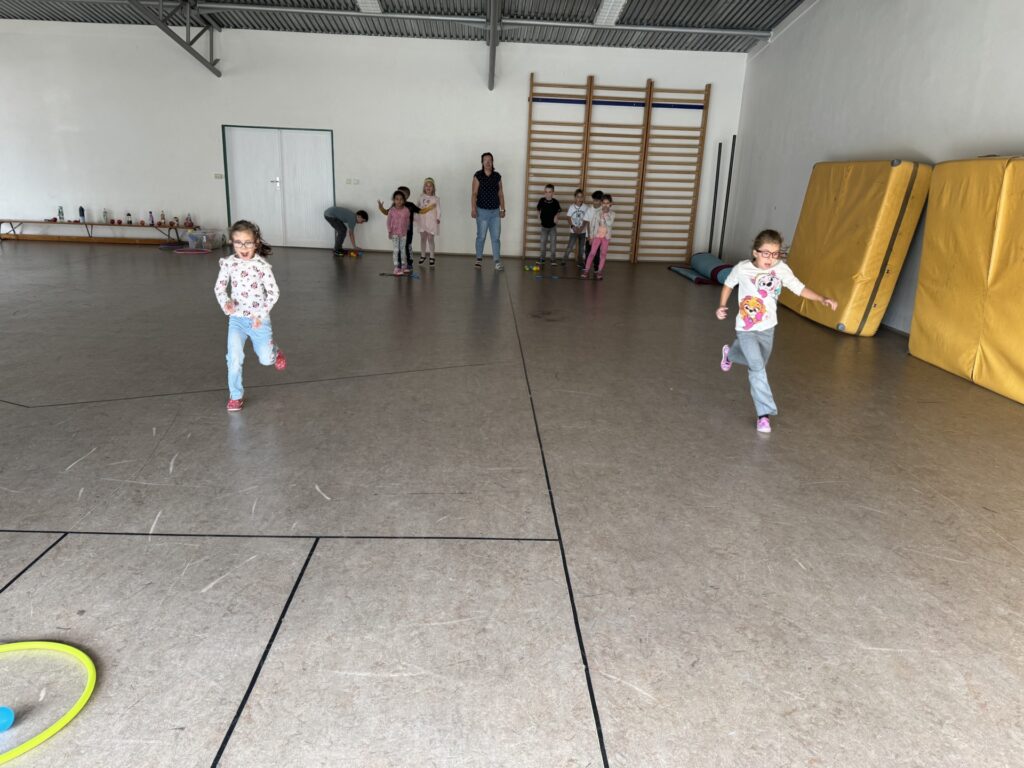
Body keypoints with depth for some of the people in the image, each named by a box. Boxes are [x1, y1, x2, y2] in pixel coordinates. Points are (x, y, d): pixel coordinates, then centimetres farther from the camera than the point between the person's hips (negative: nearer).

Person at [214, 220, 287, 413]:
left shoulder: (262, 266, -14)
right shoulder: (229, 263, -6)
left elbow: (274, 293, -10)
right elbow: (219, 287, 4)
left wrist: (261, 315, -16)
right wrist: (225, 302, -17)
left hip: (258, 319, -1)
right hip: (237, 319, 1)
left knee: (266, 359, 6)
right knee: (235, 357, -13)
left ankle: (274, 352, 45)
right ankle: (235, 395, 5)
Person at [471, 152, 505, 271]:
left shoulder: (497, 176, 5)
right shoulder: (478, 175, -6)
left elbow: (500, 193, 9)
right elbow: (474, 193, -9)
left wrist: (502, 209, 5)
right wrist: (473, 208, -18)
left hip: (495, 212, 3)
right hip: (482, 211, -3)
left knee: (496, 237, 2)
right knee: (481, 236, 5)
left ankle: (497, 261, 4)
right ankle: (479, 259, 18)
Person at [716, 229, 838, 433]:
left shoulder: (781, 269, -12)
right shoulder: (742, 269, -15)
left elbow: (800, 289, -11)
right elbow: (728, 284, 3)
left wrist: (822, 299, -23)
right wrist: (722, 306, -6)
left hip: (767, 328, 4)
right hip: (746, 328, -4)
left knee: (757, 364, 22)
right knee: (758, 368, -15)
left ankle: (730, 353, 53)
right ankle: (765, 413, -7)